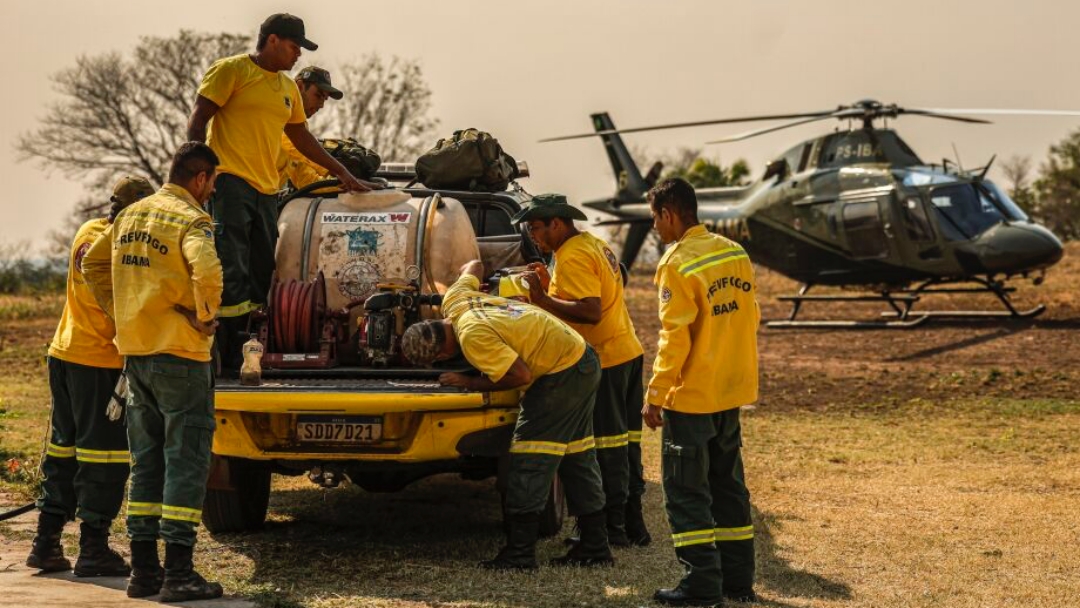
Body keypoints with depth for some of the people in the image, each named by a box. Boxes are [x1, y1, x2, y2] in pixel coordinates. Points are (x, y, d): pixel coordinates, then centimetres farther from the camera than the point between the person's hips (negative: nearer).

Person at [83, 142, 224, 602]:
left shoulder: (131, 215, 12)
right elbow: (206, 270, -30)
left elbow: (93, 263, 22)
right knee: (186, 461, -3)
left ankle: (143, 568, 16)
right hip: (179, 355, -7)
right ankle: (178, 573, -5)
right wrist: (206, 316, -14)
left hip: (136, 352, 8)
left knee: (147, 462, 14)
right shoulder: (191, 220, -12)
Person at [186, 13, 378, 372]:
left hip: (266, 190, 8)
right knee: (232, 278, -15)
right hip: (229, 182, -8)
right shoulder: (231, 70, 0)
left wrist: (343, 174, 31)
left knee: (262, 278, 3)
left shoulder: (288, 88, 22)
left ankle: (245, 359, 5)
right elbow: (198, 121, -4)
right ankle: (220, 359, -15)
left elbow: (301, 137, 31)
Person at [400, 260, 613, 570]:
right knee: (577, 458, 14)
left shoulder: (472, 336, -25)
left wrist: (470, 383, -13)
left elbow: (520, 374, -22)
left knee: (529, 461, -8)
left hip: (563, 374, -10)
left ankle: (520, 552, -8)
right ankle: (595, 547, 18)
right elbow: (474, 265, 21)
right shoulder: (453, 299, 1)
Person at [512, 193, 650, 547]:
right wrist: (551, 286, 12)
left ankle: (613, 526, 1)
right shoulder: (593, 244, 16)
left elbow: (590, 312, -25)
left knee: (607, 446, -4)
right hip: (628, 352, 10)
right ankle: (632, 523, 18)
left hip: (603, 360, -10)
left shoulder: (573, 258, -16)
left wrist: (544, 300, -22)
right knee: (624, 442, 13)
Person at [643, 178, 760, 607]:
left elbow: (674, 338, -19)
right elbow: (750, 318, 12)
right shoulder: (734, 253, 6)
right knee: (728, 486, 15)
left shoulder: (677, 264, -16)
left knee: (686, 491, 1)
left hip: (692, 396, -7)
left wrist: (655, 395, -13)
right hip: (731, 393, 7)